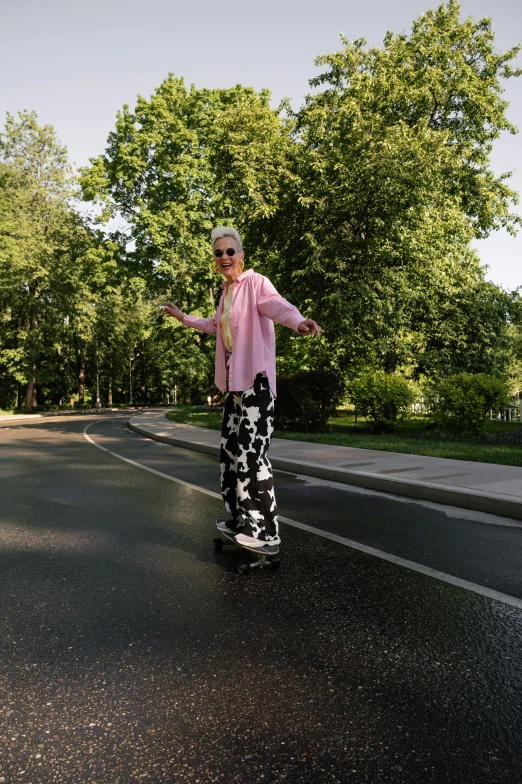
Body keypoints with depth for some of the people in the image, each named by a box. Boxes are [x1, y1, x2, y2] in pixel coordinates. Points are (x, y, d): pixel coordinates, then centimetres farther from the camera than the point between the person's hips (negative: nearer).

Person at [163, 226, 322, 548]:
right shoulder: (227, 291, 18)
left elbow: (277, 305, -30)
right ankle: (241, 519, 24)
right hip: (233, 381, 9)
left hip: (256, 379, -9)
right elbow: (215, 325, 37)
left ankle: (266, 529, -6)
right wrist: (182, 317, 43)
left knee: (251, 451, -14)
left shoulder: (255, 282, -7)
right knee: (232, 449, 12)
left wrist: (298, 321, -51)